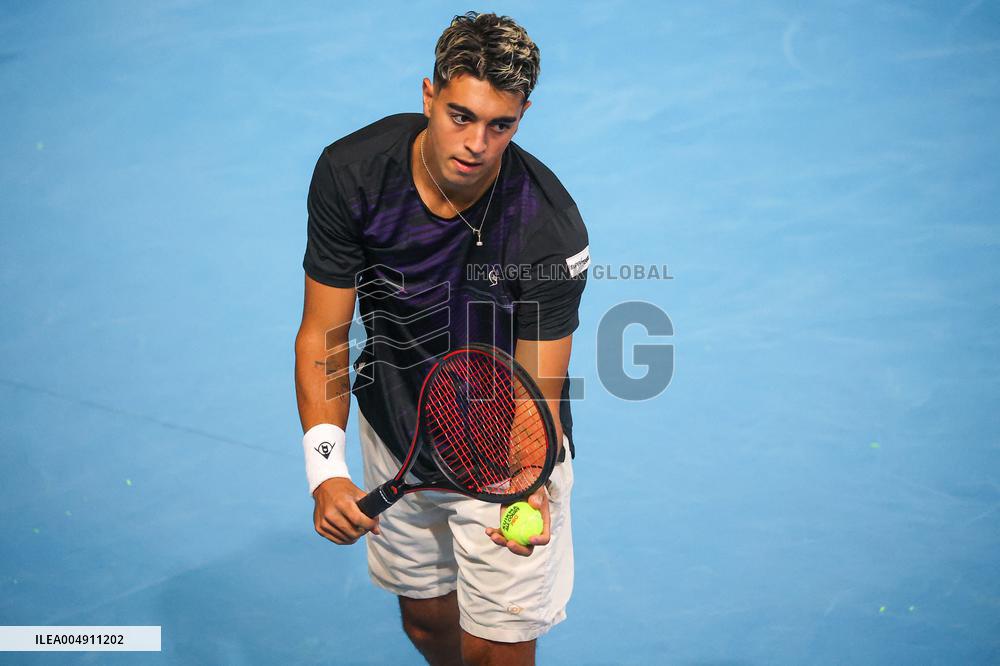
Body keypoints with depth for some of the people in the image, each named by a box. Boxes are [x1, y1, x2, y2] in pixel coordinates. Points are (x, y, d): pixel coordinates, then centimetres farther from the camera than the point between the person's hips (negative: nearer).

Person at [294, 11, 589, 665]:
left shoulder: (551, 229, -28)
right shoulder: (349, 173, -21)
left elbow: (536, 396, -25)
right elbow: (324, 334, -15)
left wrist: (530, 486, -45)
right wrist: (325, 467, -27)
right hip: (394, 435, 3)